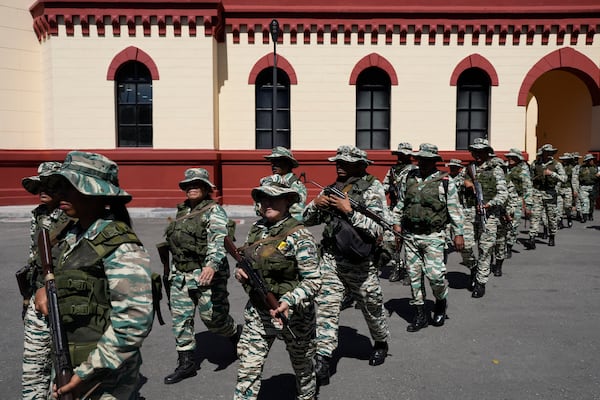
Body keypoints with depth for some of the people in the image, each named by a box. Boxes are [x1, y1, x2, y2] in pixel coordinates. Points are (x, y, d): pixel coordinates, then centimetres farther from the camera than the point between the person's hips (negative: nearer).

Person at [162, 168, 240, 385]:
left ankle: (236, 334, 30)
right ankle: (186, 363, 21)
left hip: (206, 272, -7)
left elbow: (218, 240, -24)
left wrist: (212, 265, -40)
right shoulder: (182, 210, 14)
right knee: (180, 319, 8)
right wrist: (174, 272, 26)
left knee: (213, 317, -1)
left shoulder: (214, 210, -9)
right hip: (180, 275, 7)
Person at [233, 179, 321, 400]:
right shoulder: (256, 229, 2)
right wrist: (240, 272, -6)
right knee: (248, 368, 5)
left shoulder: (299, 236, -17)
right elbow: (246, 261, 16)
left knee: (302, 366, 19)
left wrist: (289, 301, -31)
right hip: (257, 313, 5)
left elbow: (313, 281, -17)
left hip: (292, 314, -4)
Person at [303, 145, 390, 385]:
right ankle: (322, 361, 0)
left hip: (359, 262, -3)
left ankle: (381, 344, 44)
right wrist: (316, 204, -11)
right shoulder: (332, 188, 7)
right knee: (326, 306, -6)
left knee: (372, 307, 16)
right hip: (330, 258, 3)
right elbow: (307, 220, 10)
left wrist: (349, 211, -23)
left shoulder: (372, 189, -8)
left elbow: (377, 229, -17)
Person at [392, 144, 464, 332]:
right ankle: (420, 314, 19)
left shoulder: (445, 182, -2)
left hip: (433, 236, -4)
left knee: (434, 274, -9)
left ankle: (441, 302, 23)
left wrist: (458, 233, -5)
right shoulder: (410, 178, 9)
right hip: (410, 235, 4)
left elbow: (455, 209, -2)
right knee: (414, 274, 7)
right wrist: (396, 222, 8)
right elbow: (400, 202, 17)